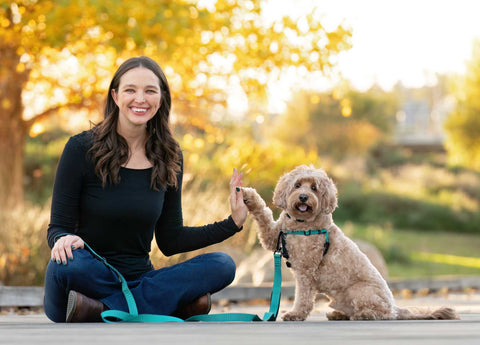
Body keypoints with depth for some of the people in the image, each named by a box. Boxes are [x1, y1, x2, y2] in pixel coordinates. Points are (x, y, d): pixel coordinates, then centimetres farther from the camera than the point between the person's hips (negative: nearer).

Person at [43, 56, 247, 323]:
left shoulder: (170, 157, 7)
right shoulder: (81, 148, -5)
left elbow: (170, 240, 10)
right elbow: (58, 227, -6)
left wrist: (233, 223, 2)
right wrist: (64, 239, -30)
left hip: (139, 278, 4)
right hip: (92, 276, -4)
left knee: (222, 266, -18)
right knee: (67, 263, -38)